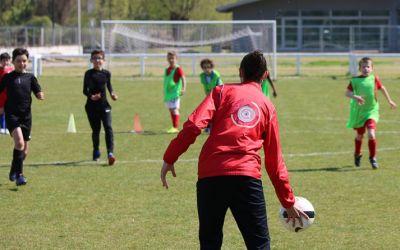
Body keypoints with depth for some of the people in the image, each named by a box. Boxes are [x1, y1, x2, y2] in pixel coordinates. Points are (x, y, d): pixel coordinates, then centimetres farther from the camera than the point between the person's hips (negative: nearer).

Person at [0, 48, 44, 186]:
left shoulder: (30, 77, 8)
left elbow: (38, 93, 2)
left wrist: (40, 95, -19)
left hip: (26, 115, 4)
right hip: (12, 115, -4)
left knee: (24, 149, 9)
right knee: (19, 143, -24)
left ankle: (13, 172, 33)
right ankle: (19, 175, -21)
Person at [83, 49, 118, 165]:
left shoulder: (106, 73, 5)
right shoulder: (89, 74, -4)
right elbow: (85, 90, -8)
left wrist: (112, 94, 1)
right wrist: (91, 96, -28)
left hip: (104, 105, 1)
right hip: (92, 105, -1)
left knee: (108, 127, -15)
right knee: (95, 130, 8)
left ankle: (110, 152, -23)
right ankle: (96, 151, 32)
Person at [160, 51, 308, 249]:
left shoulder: (222, 91, 12)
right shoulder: (267, 106, 17)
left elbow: (194, 125, -4)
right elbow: (274, 161, 19)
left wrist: (169, 158, -1)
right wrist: (288, 202, 26)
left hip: (209, 175, 0)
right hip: (247, 177, 0)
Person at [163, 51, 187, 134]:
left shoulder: (178, 69, -8)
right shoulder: (167, 70, 16)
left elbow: (183, 79, -15)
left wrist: (183, 89, -27)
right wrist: (165, 93, 28)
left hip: (175, 93, -8)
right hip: (168, 93, 8)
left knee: (175, 109, -13)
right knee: (171, 110, 11)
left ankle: (175, 127, -16)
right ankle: (174, 127, 17)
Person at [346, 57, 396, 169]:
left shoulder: (374, 79, -5)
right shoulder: (355, 80, -7)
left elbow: (382, 88, 12)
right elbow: (347, 93, -11)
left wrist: (389, 101, 22)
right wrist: (355, 97, -32)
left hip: (372, 111, -1)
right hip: (358, 112, 1)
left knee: (371, 134, -19)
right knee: (359, 135, 18)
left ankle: (373, 157, -2)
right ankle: (357, 155, 44)